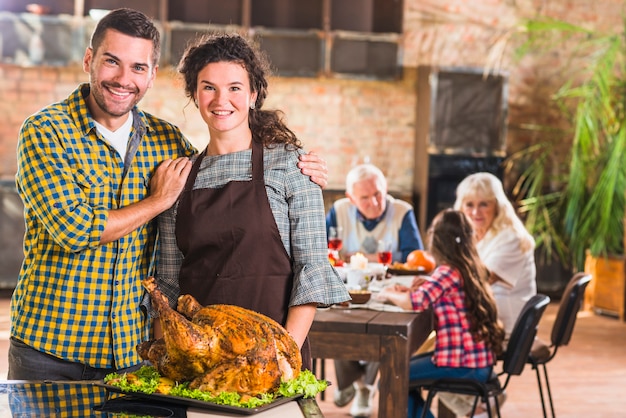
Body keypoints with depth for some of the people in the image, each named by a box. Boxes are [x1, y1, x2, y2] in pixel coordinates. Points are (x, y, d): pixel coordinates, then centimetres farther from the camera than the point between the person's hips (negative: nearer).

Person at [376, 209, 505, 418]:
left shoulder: (449, 272, -18)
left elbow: (413, 302, -27)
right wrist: (407, 291, 6)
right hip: (478, 359, 9)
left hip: (463, 365, -9)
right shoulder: (470, 267, 8)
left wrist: (389, 294, -8)